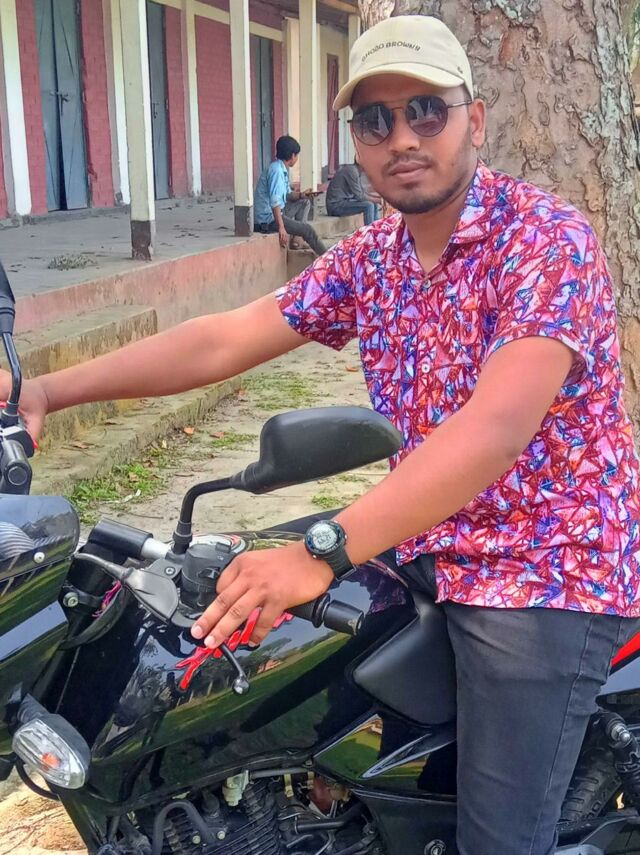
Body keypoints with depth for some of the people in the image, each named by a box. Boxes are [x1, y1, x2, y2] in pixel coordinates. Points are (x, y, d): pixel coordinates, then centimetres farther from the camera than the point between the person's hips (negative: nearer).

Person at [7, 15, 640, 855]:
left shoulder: (546, 235, -18)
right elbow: (224, 339, 1)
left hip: (547, 574, -7)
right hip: (429, 555, 7)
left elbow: (494, 430, -30)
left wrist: (322, 551, -38)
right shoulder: (369, 257, 5)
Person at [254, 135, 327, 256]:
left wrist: (301, 195, -1)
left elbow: (287, 194, 20)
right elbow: (275, 201, -27)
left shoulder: (283, 170, 11)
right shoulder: (276, 170, -19)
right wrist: (281, 228, -30)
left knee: (305, 203, 19)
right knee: (308, 229, -13)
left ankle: (297, 240, 7)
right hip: (268, 219, -11)